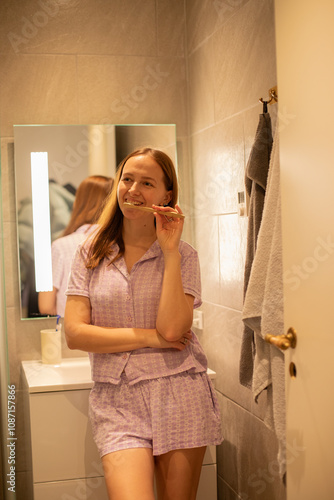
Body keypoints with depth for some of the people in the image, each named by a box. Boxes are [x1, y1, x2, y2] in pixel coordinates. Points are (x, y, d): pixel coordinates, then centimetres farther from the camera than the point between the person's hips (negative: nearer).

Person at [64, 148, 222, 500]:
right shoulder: (91, 253, 6)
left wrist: (170, 252, -12)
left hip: (178, 394, 0)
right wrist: (150, 337, -8)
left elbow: (172, 329, -13)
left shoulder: (183, 255, 3)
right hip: (116, 399, 0)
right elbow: (74, 333, -2)